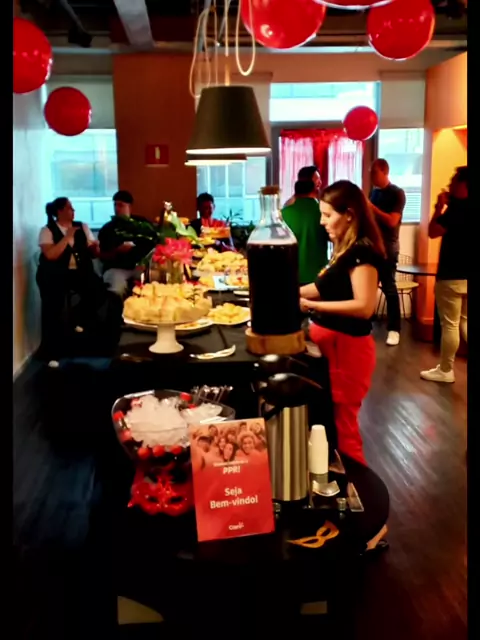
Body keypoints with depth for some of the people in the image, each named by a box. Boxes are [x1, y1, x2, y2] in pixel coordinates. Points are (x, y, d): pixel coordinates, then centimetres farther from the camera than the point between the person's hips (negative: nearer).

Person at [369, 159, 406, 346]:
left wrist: (371, 206, -22)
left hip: (387, 247, -6)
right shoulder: (374, 192, 12)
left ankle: (394, 329, 3)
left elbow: (392, 221, -19)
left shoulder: (397, 193, -8)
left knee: (389, 287, -3)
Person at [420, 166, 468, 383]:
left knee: (450, 324, 0)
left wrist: (439, 207, -5)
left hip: (452, 276, -9)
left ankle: (445, 370, 9)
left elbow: (433, 232, -15)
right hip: (465, 275, 9)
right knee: (464, 321, 17)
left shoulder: (457, 207, -17)